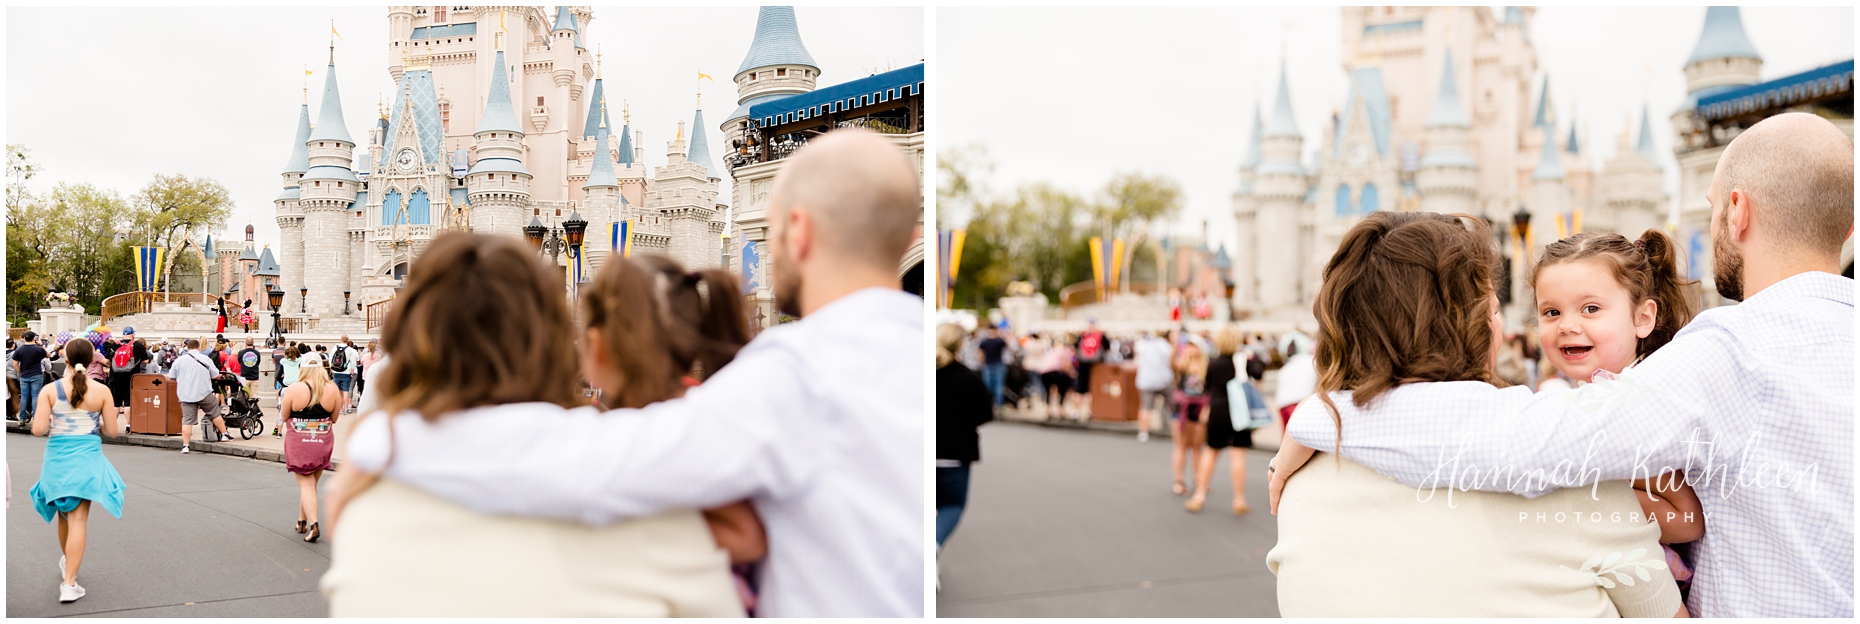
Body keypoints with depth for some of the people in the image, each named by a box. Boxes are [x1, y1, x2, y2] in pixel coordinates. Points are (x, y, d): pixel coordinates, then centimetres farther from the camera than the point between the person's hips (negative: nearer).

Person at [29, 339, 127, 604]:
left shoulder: (50, 390, -6)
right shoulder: (102, 391, -6)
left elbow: (38, 429, -11)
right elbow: (111, 431, -3)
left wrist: (52, 421, 11)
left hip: (58, 458, 2)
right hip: (87, 458, -1)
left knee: (65, 514, 22)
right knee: (78, 520, -2)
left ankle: (68, 562, 45)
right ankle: (69, 583, -7)